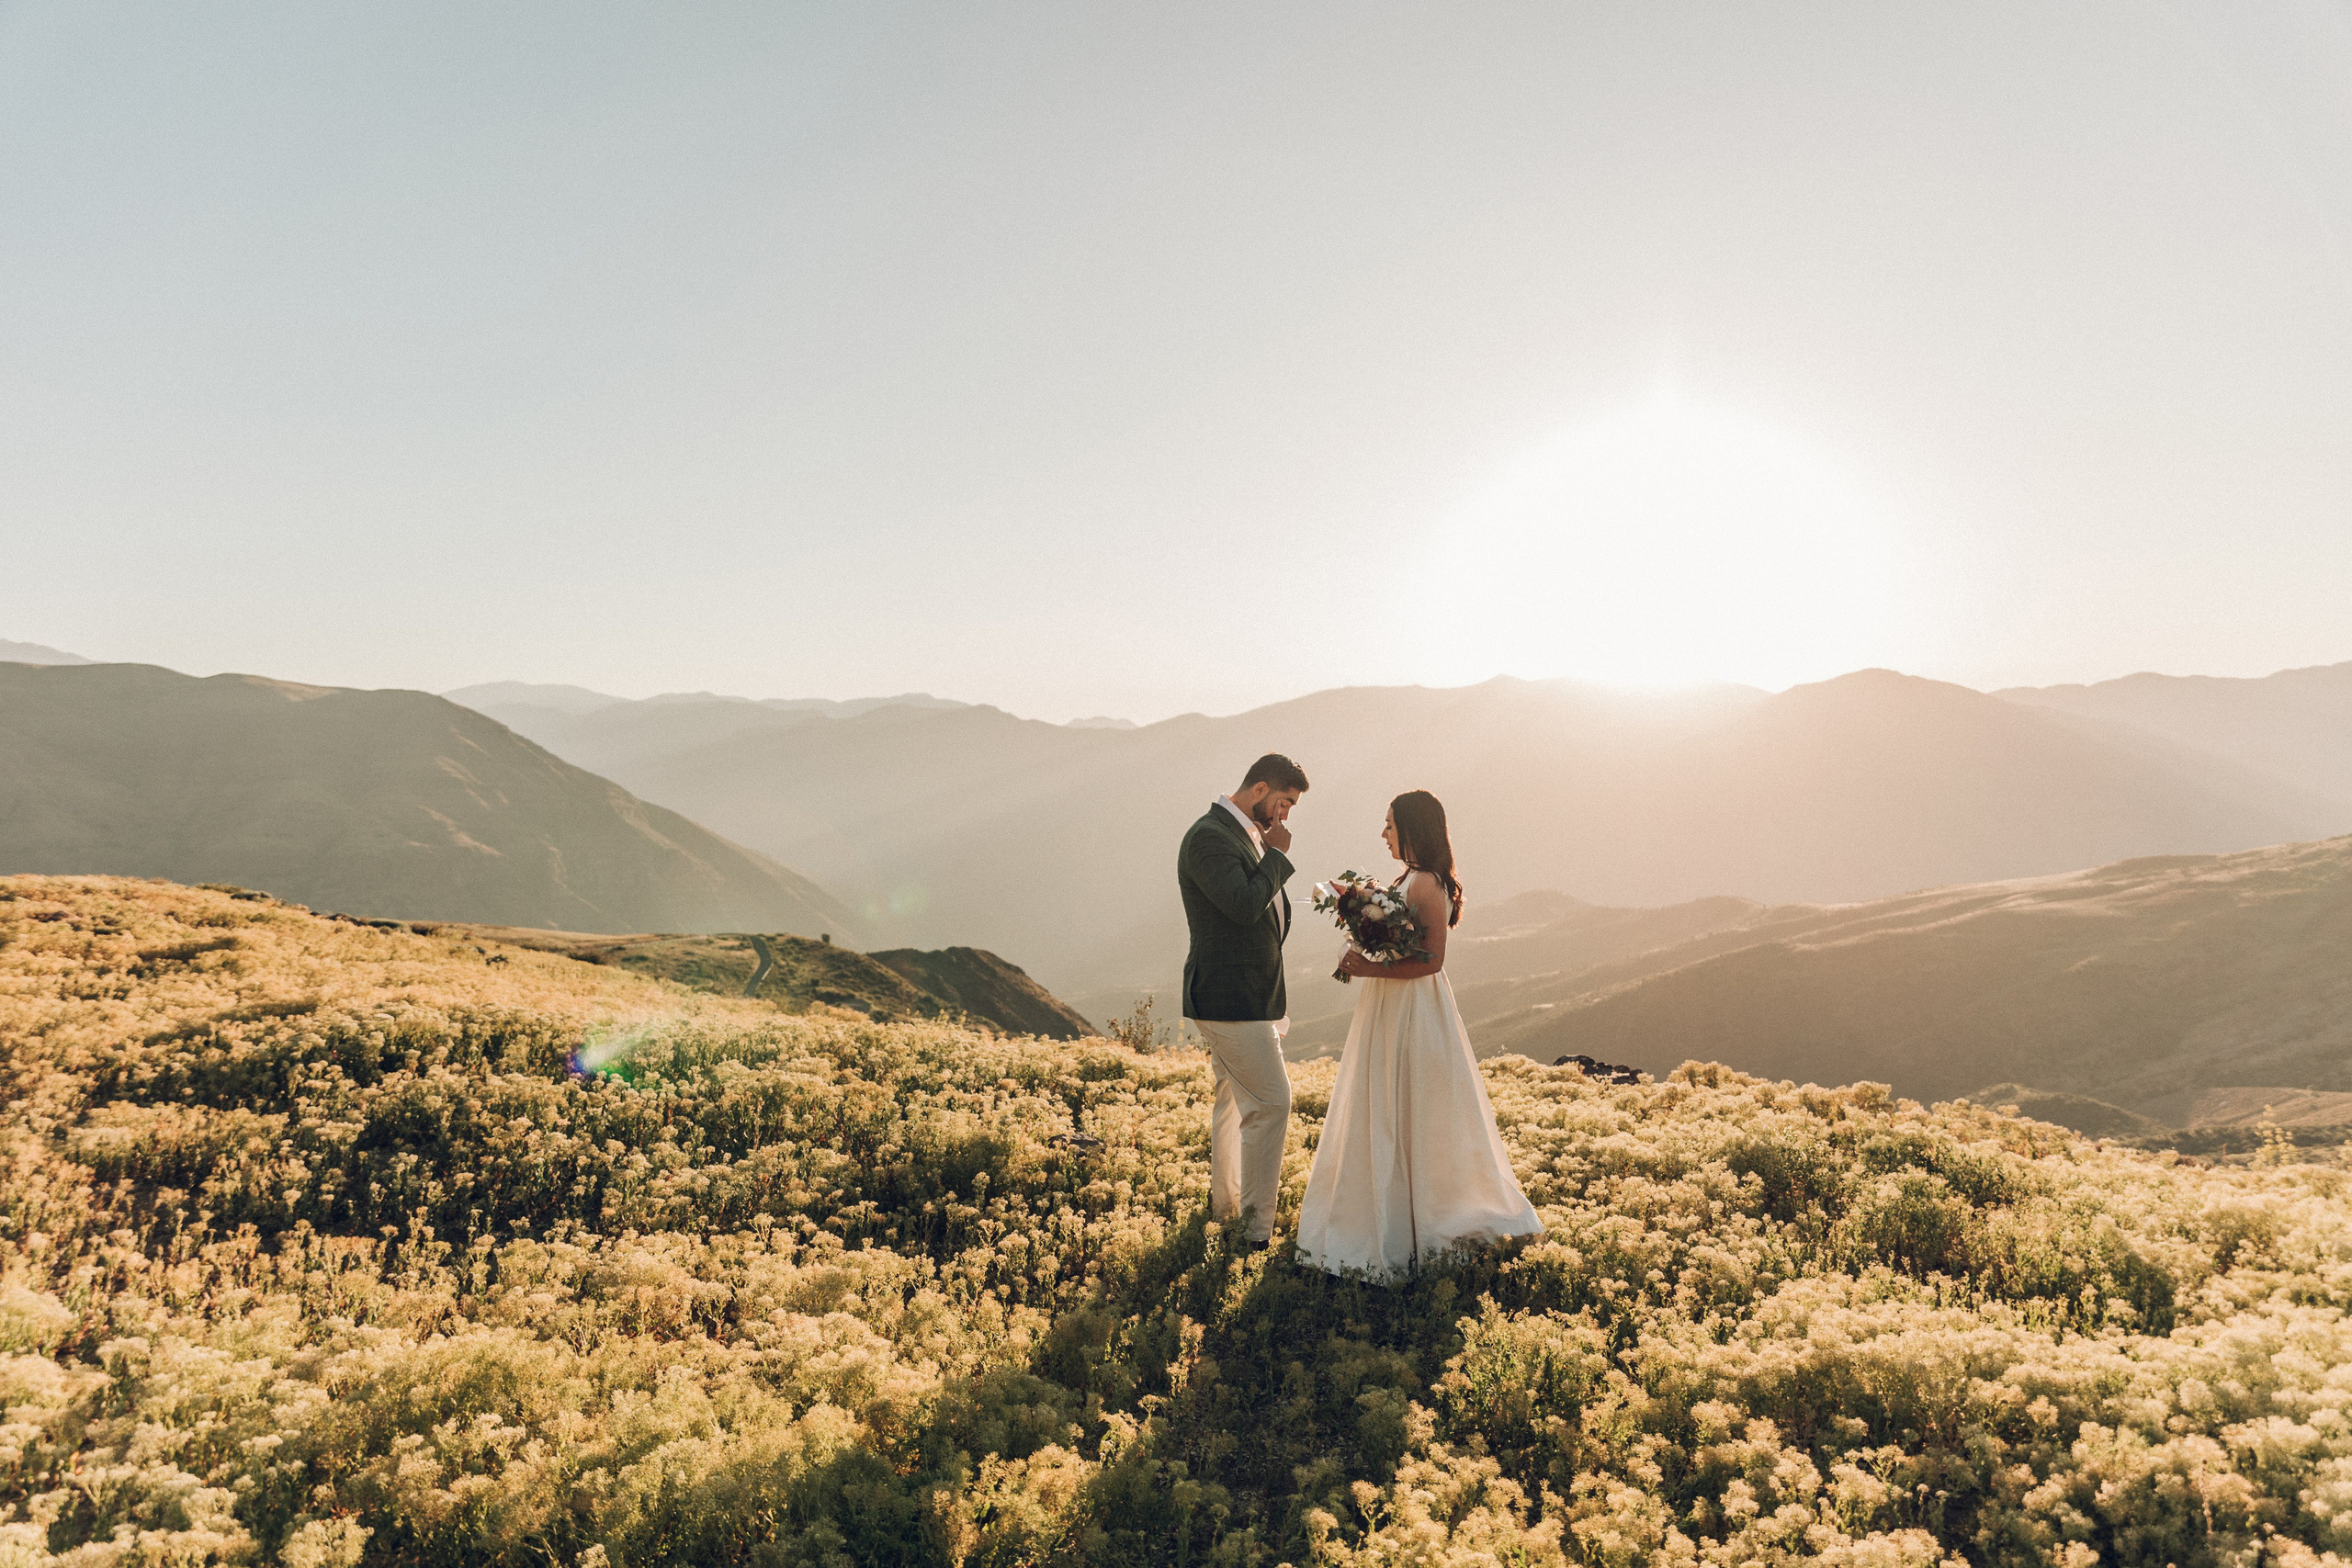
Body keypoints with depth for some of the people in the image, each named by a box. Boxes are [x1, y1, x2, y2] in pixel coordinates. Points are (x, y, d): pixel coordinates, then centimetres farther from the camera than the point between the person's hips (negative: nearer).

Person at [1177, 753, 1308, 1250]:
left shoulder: (1246, 835, 12)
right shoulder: (1208, 836, -18)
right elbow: (1245, 905, -28)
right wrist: (1278, 854, -16)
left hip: (1248, 995, 10)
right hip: (1230, 999, -10)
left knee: (1236, 1098, 20)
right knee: (1272, 1102, -9)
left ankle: (1223, 1201, 36)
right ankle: (1256, 1227, 0)